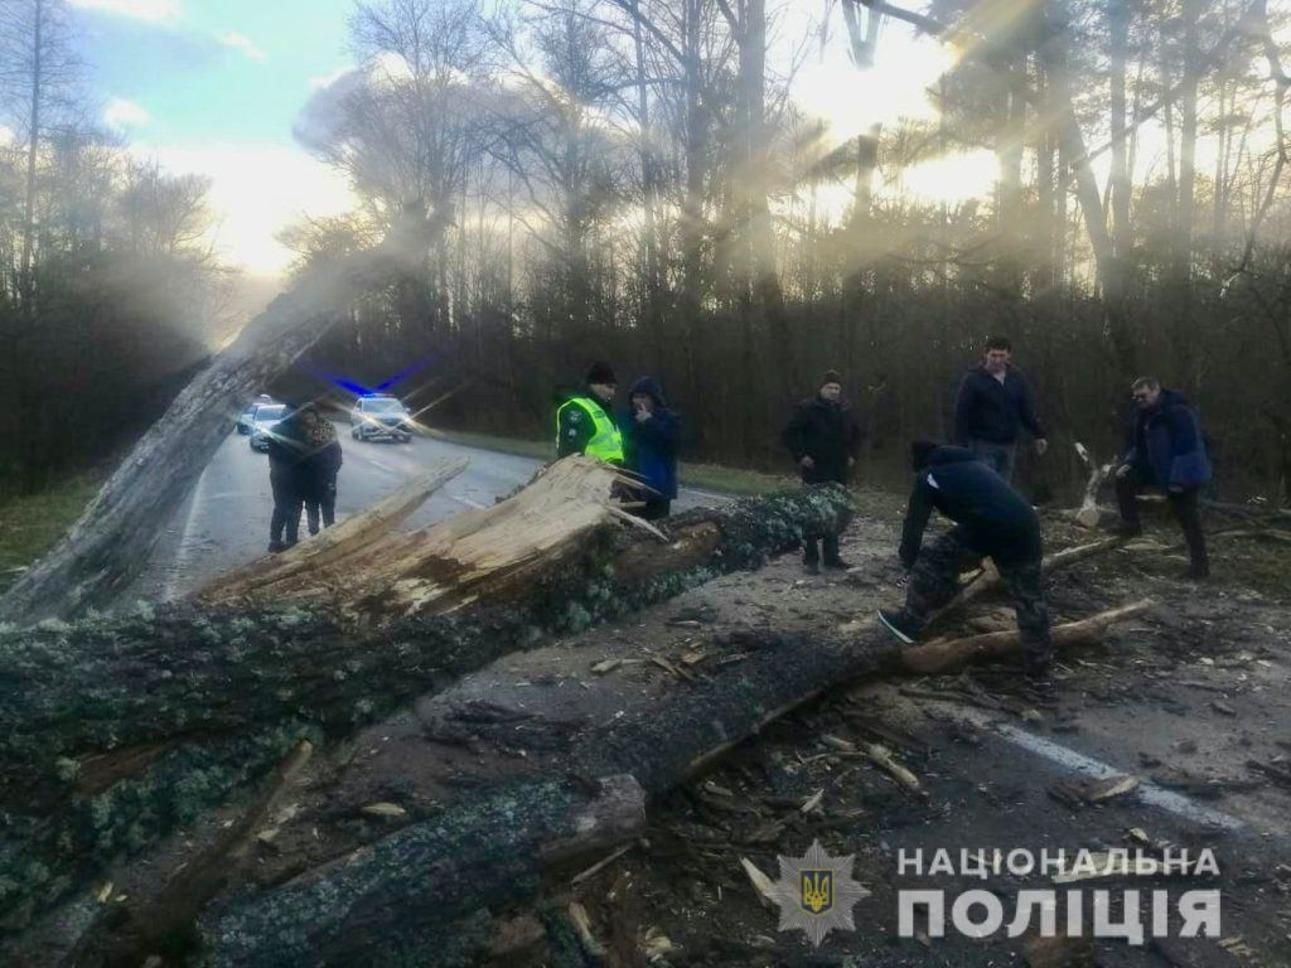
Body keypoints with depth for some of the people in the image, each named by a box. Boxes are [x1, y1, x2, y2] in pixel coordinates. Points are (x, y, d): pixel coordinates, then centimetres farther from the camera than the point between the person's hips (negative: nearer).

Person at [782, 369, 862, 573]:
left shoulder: (845, 411, 11)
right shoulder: (807, 408, -8)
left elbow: (856, 433, 27)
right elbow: (790, 433, -9)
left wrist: (852, 454, 17)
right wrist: (800, 456, -13)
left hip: (838, 472, 6)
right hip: (815, 471, -6)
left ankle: (831, 556, 19)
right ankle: (810, 559, 2)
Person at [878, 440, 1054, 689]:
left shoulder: (929, 476, 17)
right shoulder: (975, 463, 37)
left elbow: (914, 524, 15)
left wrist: (909, 562, 29)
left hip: (986, 526, -7)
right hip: (1025, 524, 7)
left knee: (932, 561, 12)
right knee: (1029, 600, 16)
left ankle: (910, 622, 20)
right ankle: (1039, 671, 25)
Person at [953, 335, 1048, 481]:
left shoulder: (1017, 379, 7)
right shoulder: (973, 379, -8)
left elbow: (1028, 411, 12)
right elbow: (961, 414, -9)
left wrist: (1039, 435, 4)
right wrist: (961, 446, -13)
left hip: (1009, 444, 5)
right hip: (982, 445, -5)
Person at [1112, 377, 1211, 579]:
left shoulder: (1178, 412, -24)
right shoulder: (1142, 414, 3)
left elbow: (1187, 447, -27)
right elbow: (1137, 443, 15)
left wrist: (1178, 479, -28)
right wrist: (1128, 462, -1)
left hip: (1184, 476, -8)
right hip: (1156, 468, 8)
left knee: (1188, 519, -4)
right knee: (1124, 477, -2)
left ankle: (1200, 564, 5)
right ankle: (1130, 523, 7)